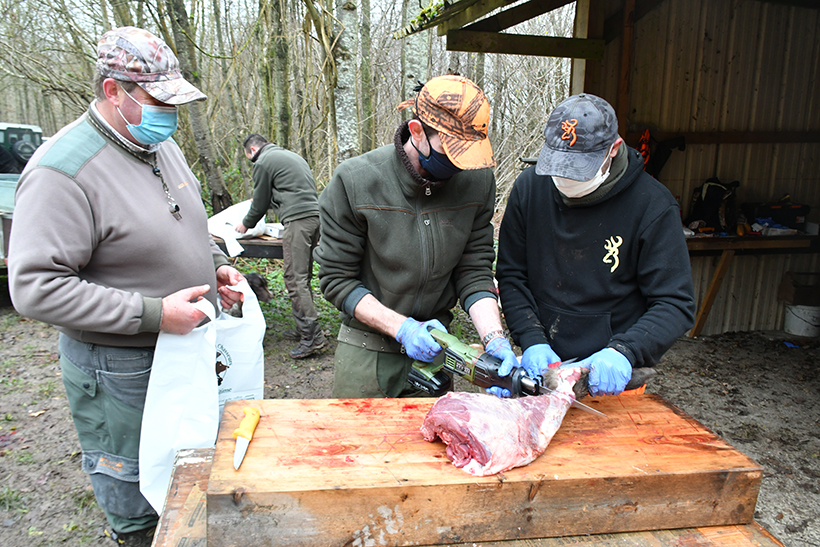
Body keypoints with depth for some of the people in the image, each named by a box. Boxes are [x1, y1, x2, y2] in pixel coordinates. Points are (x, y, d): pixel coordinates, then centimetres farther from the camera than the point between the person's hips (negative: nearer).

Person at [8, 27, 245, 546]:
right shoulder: (62, 170, -22)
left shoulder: (162, 144, 5)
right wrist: (152, 313, -27)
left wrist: (216, 264, 2)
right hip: (120, 371, -7)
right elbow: (35, 288, -25)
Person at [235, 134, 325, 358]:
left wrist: (246, 225, 25)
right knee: (303, 277, 13)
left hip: (298, 220, -9)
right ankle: (304, 328, 16)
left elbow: (260, 203, 7)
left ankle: (313, 335, -12)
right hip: (315, 215, 9)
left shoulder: (264, 162, 2)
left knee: (295, 279, -9)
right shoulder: (292, 156, 28)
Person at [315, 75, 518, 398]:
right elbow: (336, 278, -13)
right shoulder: (355, 181, -18)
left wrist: (495, 339, -20)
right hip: (367, 351, -2)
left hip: (433, 346, 3)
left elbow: (474, 271, -5)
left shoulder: (477, 181, -9)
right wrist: (402, 327, -23)